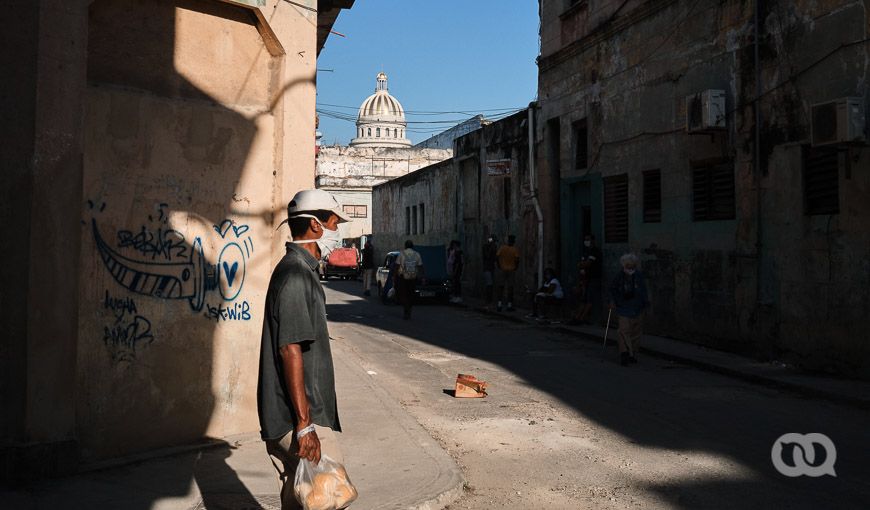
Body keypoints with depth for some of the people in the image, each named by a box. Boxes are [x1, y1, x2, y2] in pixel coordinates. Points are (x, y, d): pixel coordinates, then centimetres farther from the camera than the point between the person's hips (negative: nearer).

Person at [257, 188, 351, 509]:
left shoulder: (300, 270, 16)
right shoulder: (296, 275, -17)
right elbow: (290, 350, -22)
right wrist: (305, 424, -23)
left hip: (299, 413, 10)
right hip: (298, 417, -10)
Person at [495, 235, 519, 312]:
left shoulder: (502, 247, -2)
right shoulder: (515, 249, -6)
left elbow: (497, 257, -9)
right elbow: (517, 260, -17)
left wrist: (499, 266, 1)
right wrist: (516, 267, -1)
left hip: (502, 270, 1)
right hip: (511, 270, -1)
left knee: (501, 287, 8)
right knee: (510, 288, 4)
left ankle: (499, 304, 4)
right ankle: (509, 305, 4)